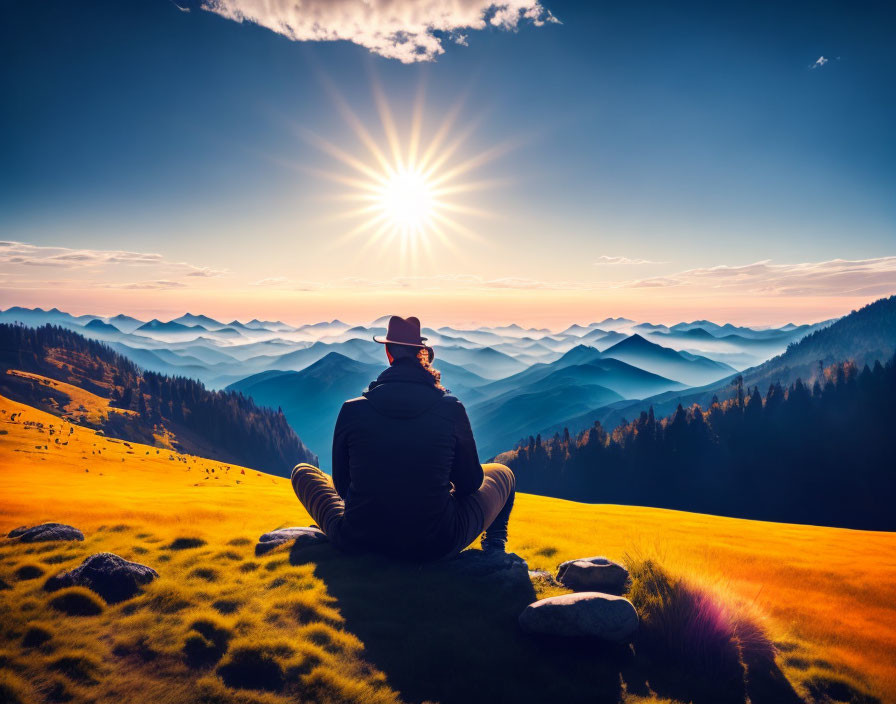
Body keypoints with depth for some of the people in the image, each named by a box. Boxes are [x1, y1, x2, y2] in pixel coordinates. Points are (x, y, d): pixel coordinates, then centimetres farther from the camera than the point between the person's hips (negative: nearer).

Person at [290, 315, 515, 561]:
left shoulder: (352, 410, -8)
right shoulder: (452, 409, -9)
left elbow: (342, 484, 5)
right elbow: (470, 483, 3)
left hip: (356, 542, 1)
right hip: (436, 546, 0)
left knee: (303, 471, 27)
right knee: (502, 473, 25)